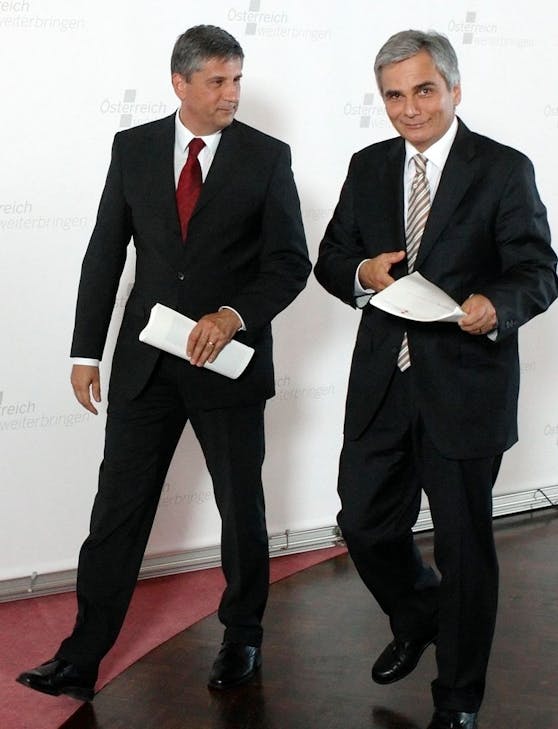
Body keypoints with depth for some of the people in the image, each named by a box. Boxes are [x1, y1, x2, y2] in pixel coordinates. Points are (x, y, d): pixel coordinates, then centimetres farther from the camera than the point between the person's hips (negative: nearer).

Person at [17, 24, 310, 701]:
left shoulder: (267, 157, -4)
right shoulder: (133, 148, 3)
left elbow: (291, 261, -5)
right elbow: (105, 254, 5)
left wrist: (234, 315, -21)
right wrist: (86, 352, 3)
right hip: (145, 360, 2)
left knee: (242, 508, 12)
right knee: (117, 510, 4)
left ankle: (242, 637, 32)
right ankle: (82, 658, 13)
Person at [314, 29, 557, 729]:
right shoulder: (368, 167, 8)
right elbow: (329, 259, 10)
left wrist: (496, 305, -31)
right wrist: (361, 272, -13)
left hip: (465, 388, -4)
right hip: (382, 382, 4)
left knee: (464, 542, 7)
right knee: (365, 523, 11)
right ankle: (418, 616, 44)